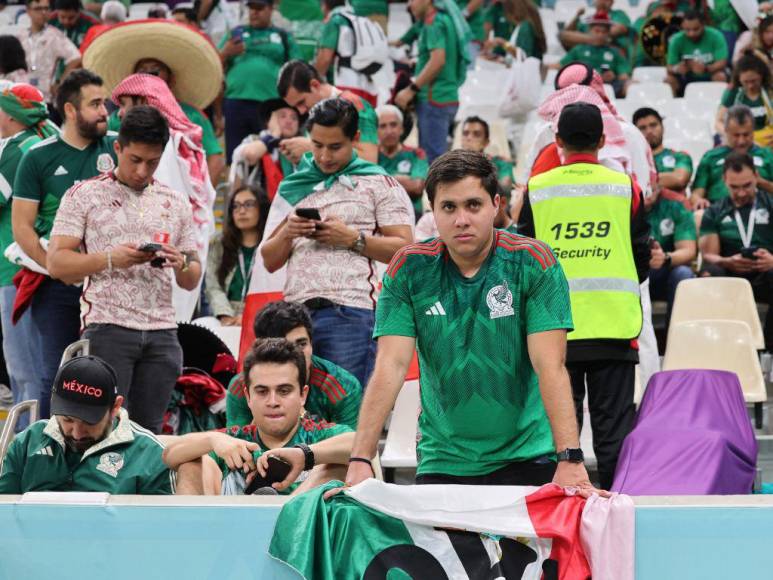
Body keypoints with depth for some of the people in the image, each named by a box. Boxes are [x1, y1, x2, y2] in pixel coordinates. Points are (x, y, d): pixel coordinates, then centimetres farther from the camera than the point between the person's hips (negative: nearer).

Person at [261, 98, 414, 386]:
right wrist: (287, 233, -1)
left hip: (350, 311, -4)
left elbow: (404, 249, 0)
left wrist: (353, 238, -10)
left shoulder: (378, 184, 8)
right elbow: (269, 261, 19)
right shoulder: (292, 188, 20)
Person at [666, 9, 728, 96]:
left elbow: (722, 63, -21)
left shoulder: (715, 36, -14)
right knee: (669, 80, -24)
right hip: (687, 80, 2)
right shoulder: (676, 40, -9)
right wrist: (676, 69, -35)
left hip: (710, 77, -2)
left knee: (721, 76, -32)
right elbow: (670, 67, -10)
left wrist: (706, 68, -41)